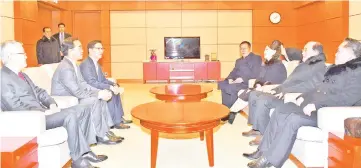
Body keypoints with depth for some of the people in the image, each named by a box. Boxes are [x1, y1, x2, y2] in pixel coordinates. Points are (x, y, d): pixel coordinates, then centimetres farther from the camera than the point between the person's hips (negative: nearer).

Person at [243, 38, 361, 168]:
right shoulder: (337, 68, 21)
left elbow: (348, 97, -22)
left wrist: (316, 105, -25)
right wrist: (304, 97, 8)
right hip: (313, 104, 10)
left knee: (293, 119, -29)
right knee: (280, 110, -4)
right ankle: (265, 150, -5)